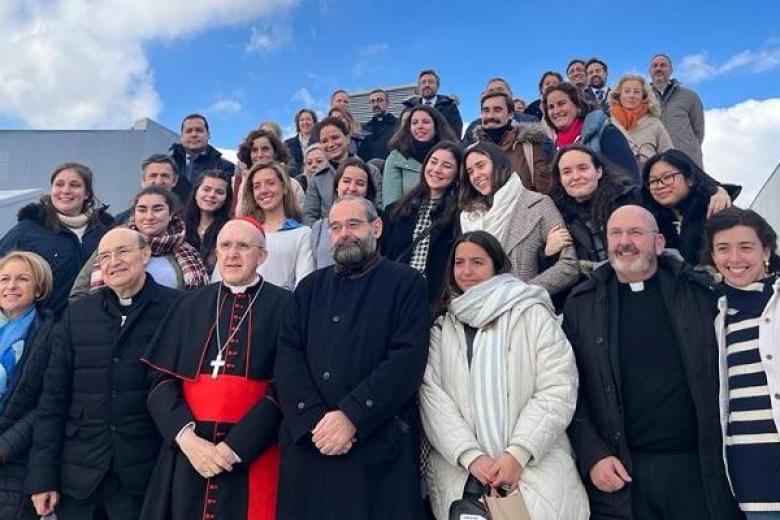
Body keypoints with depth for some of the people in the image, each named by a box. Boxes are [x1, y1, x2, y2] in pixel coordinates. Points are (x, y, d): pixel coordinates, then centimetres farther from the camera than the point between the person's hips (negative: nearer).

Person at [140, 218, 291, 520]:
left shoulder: (283, 307, -4)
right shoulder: (190, 306, 8)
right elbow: (162, 380, 4)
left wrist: (234, 448, -15)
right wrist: (186, 437, -11)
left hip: (253, 457, -3)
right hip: (186, 455, 3)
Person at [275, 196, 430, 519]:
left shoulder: (406, 284, 1)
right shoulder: (310, 287, 13)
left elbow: (408, 359, -11)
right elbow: (287, 355, 2)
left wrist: (351, 416, -18)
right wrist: (314, 419, -13)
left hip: (379, 447, -3)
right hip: (308, 443, 4)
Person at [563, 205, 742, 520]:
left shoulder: (698, 292, 3)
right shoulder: (582, 304, 1)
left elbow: (719, 377, 6)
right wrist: (592, 457, -7)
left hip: (697, 465, 1)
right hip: (618, 472, 0)